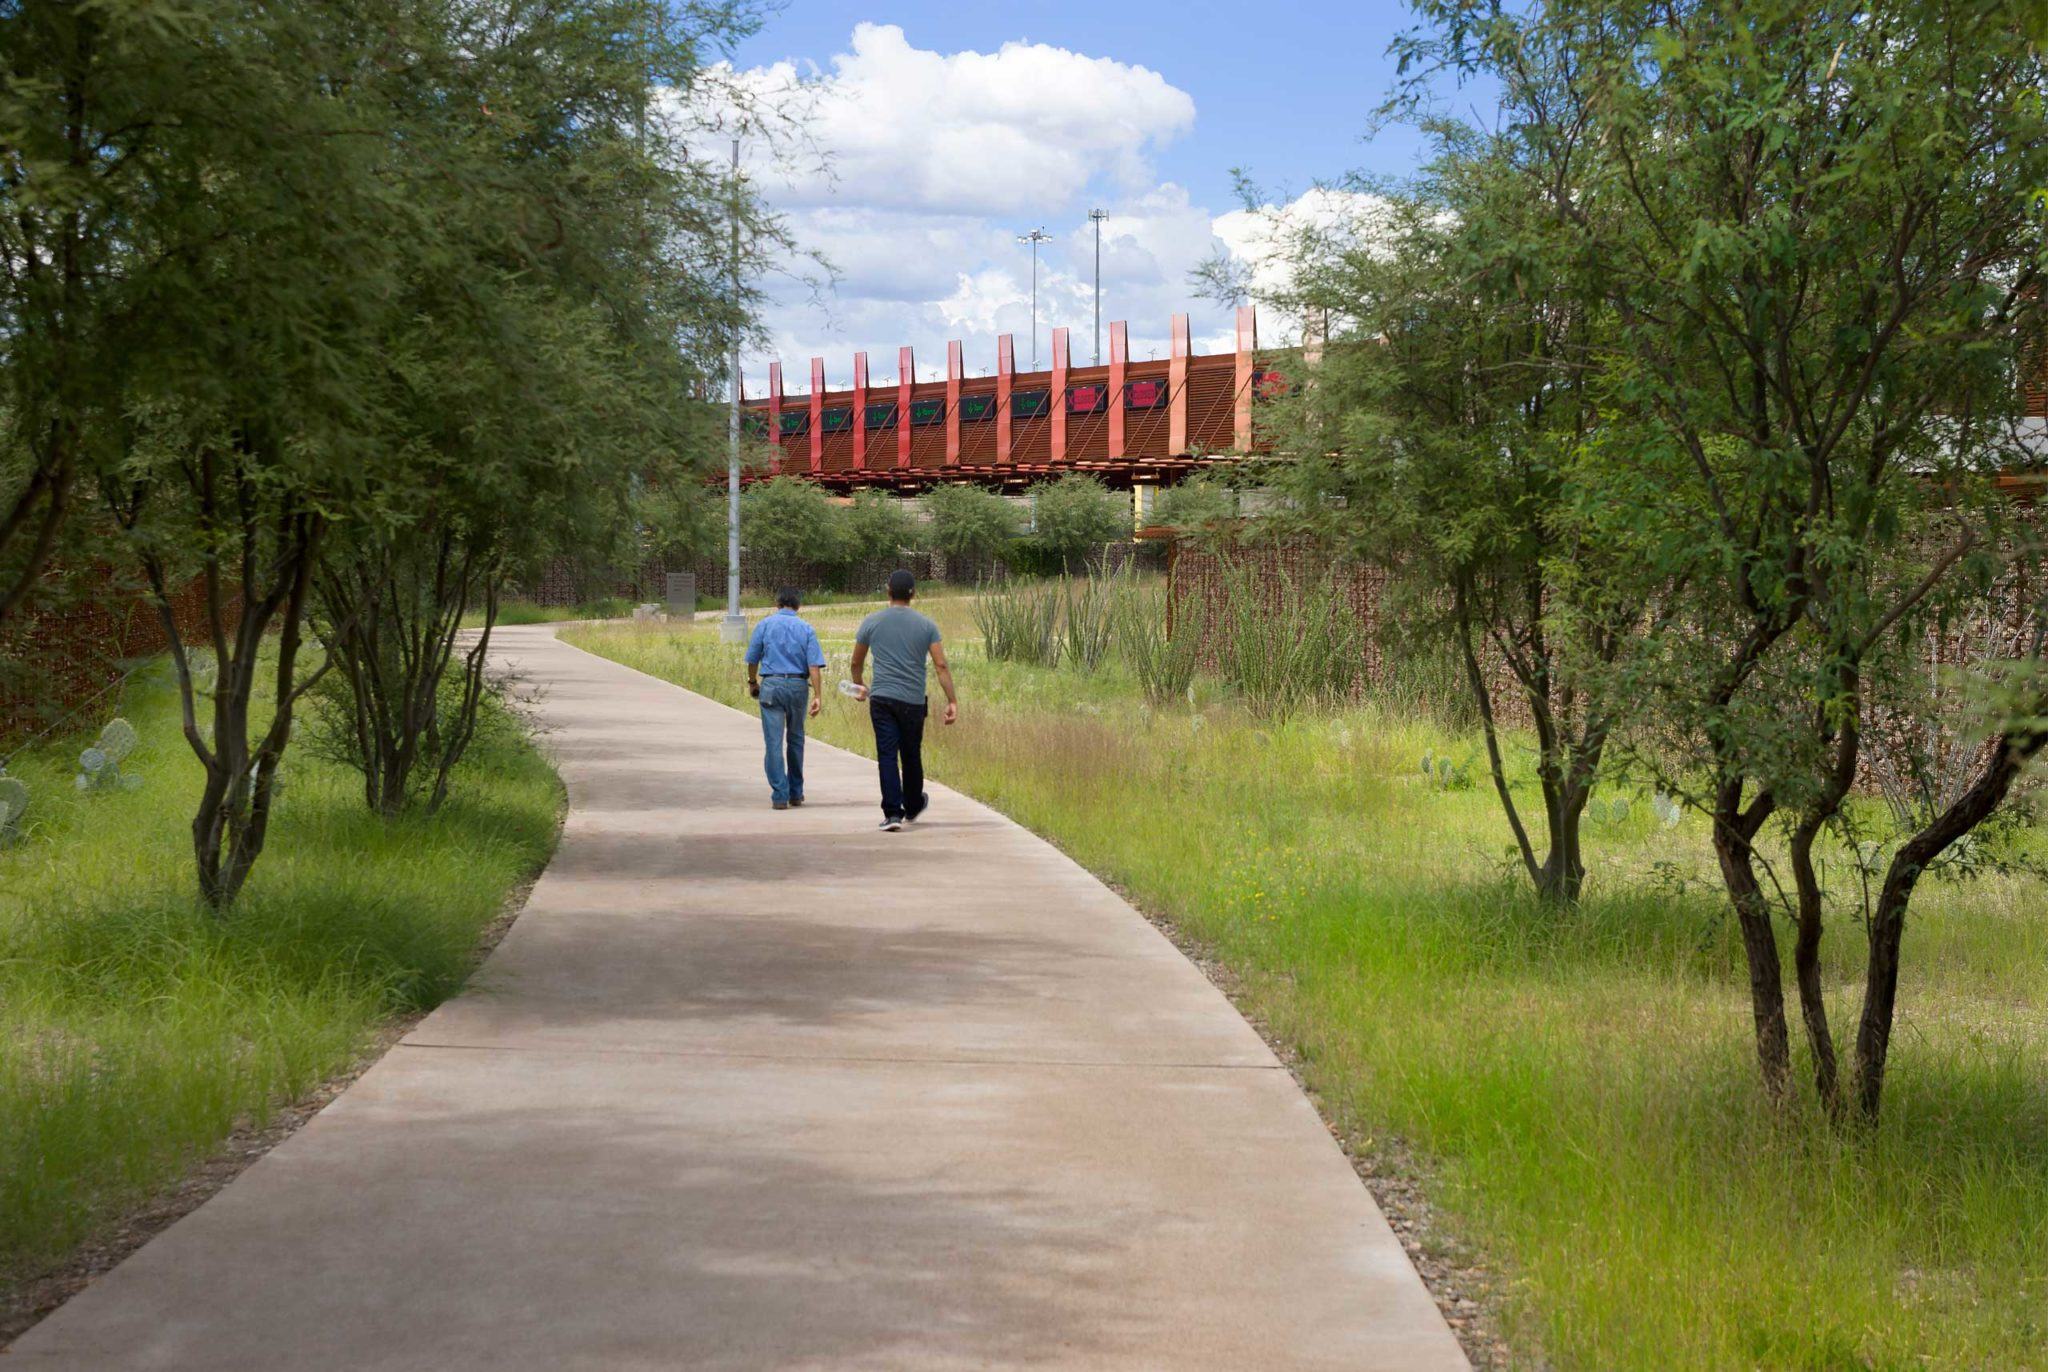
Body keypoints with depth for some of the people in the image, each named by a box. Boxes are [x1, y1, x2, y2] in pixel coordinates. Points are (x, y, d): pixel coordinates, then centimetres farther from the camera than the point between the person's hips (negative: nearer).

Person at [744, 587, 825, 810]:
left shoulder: (765, 624, 2)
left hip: (771, 685, -2)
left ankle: (780, 795, -6)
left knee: (774, 742, -1)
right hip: (798, 686, 2)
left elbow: (752, 659, 5)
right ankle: (796, 793, 24)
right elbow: (815, 666, -6)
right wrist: (817, 696, -7)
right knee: (795, 740, 17)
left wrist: (752, 682, 22)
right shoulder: (806, 629, 3)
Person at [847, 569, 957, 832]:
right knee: (911, 755, 15)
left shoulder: (871, 622, 2)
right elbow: (941, 665, -4)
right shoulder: (926, 625, 1)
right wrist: (952, 701, -2)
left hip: (881, 699, -1)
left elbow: (856, 664, 11)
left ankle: (893, 812, -12)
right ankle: (913, 807, 34)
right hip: (913, 701, 1)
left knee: (887, 755, -2)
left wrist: (860, 687, 30)